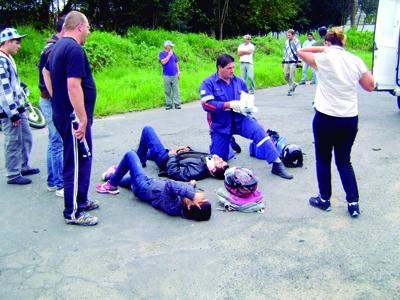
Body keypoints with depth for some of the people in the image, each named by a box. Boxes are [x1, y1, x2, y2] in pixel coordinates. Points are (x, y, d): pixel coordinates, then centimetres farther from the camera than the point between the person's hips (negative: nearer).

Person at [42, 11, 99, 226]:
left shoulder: (58, 47, 14)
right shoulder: (74, 49, -18)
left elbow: (46, 72, 28)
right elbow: (73, 85, -25)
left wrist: (57, 100, 25)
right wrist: (82, 118, -23)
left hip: (62, 113, 10)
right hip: (74, 117, -10)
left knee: (81, 160, 20)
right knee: (76, 164, -2)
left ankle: (80, 201, 32)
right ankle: (73, 213, 7)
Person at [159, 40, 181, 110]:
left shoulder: (173, 53, 12)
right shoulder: (162, 53, -1)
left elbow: (176, 63, 17)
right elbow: (163, 62, -17)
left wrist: (178, 72, 12)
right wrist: (169, 55, -10)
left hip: (174, 75, 3)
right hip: (166, 75, -3)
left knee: (176, 90, 1)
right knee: (167, 91, 2)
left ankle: (176, 103, 4)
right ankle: (168, 104, 10)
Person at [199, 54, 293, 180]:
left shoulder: (239, 82, 5)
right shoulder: (208, 83, -7)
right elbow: (206, 104, -18)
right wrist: (228, 104, -25)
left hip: (240, 120, 2)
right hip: (220, 125, -1)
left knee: (259, 131, -28)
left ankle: (277, 164, -27)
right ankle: (229, 142, 40)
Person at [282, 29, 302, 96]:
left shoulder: (296, 41, -3)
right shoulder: (286, 42, 16)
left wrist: (299, 61, -14)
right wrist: (283, 61, 21)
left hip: (293, 62, -6)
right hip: (286, 62, 6)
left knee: (291, 76, -7)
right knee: (286, 76, 4)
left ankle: (291, 90, 2)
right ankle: (294, 84, 28)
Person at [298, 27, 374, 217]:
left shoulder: (325, 58, -8)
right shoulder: (355, 60, 2)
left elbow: (301, 52, 6)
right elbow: (370, 86, 9)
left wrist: (322, 49, 10)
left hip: (326, 118, -4)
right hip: (350, 119, 4)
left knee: (323, 160, 13)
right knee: (344, 161, 16)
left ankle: (324, 199, 22)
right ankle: (353, 202, 12)